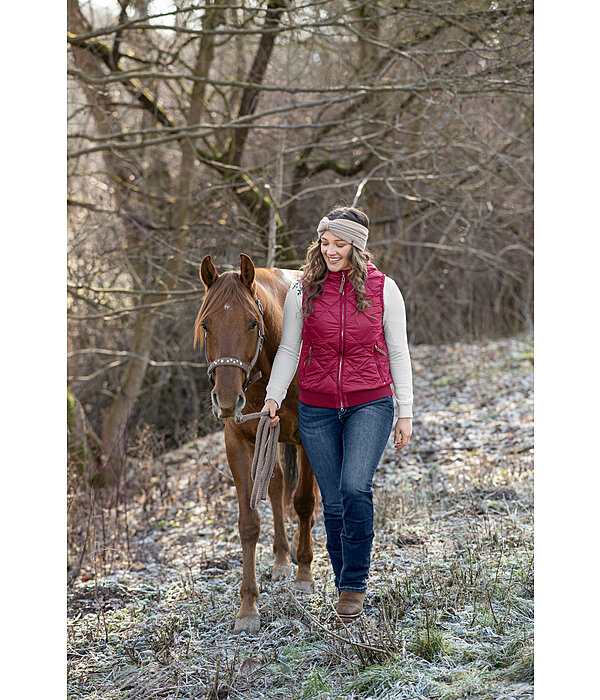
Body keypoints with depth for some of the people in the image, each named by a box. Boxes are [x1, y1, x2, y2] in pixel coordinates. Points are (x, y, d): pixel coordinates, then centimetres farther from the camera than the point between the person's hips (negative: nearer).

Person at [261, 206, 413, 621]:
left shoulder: (383, 289, -1)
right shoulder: (303, 290, 2)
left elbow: (398, 353, 3)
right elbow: (288, 350, 6)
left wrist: (405, 413, 1)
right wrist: (273, 397, -7)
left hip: (370, 404, -2)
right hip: (317, 409, 2)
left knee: (355, 489, -20)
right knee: (333, 502, 4)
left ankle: (355, 584, -6)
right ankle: (345, 584, 20)